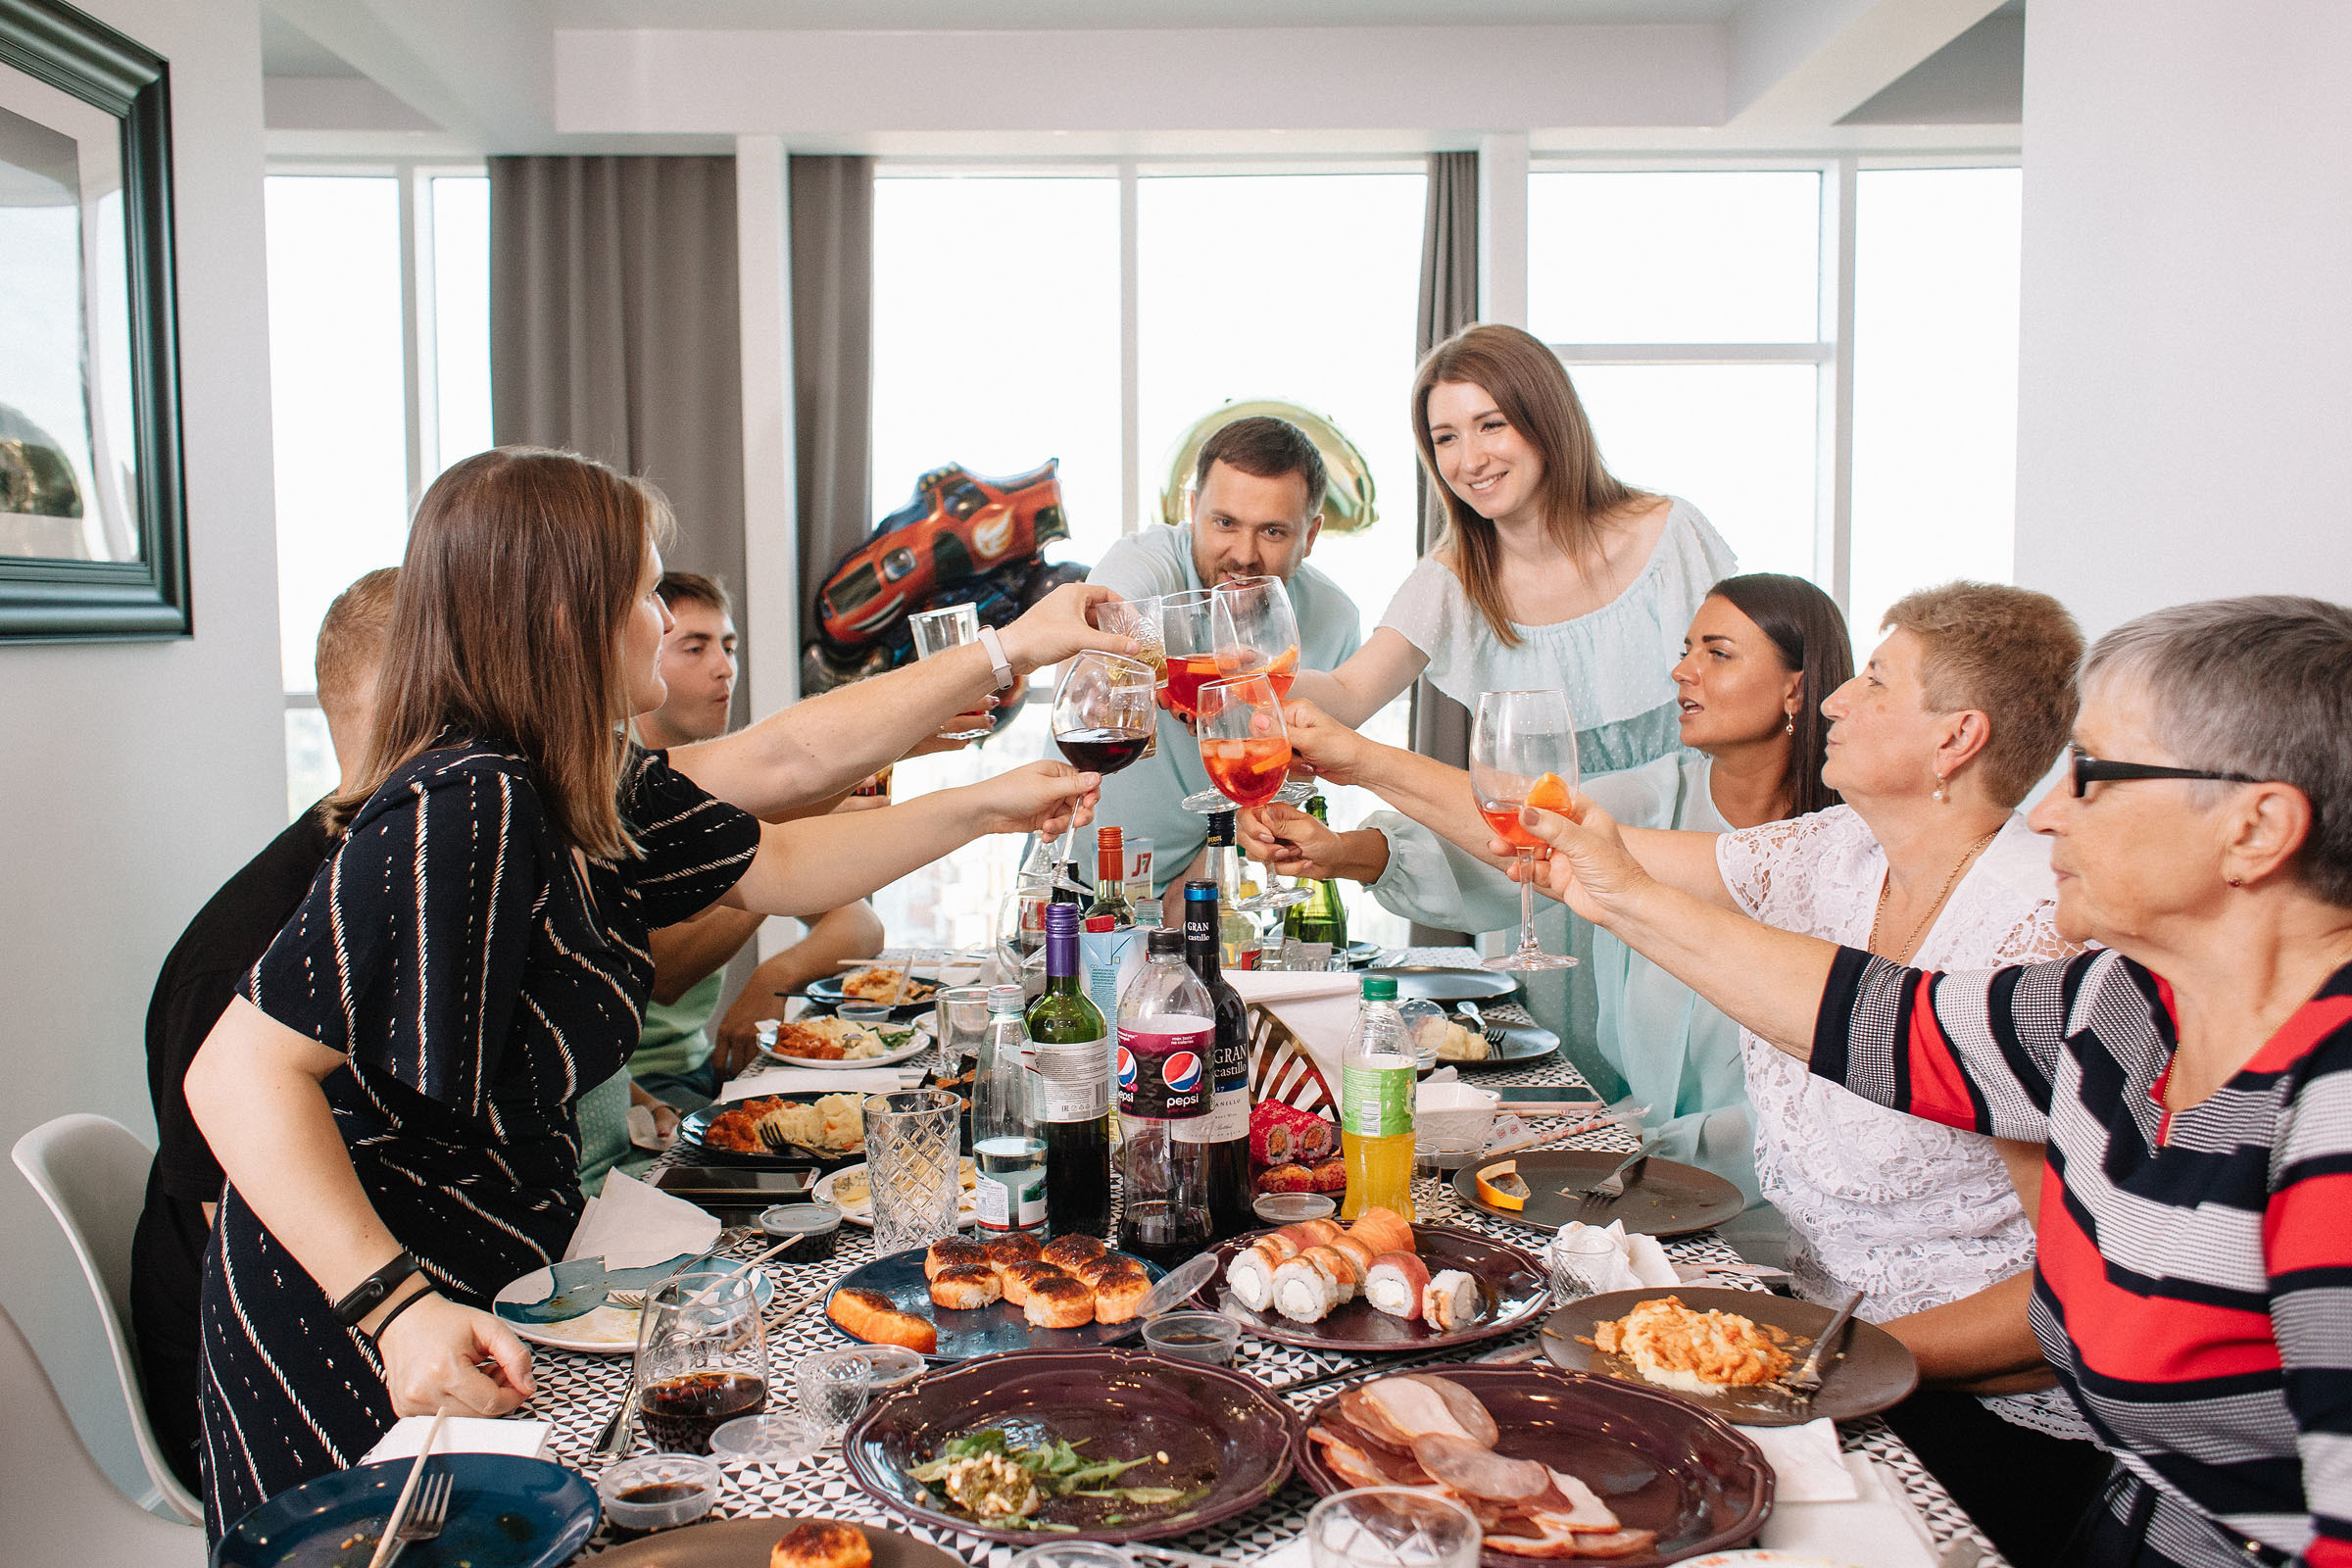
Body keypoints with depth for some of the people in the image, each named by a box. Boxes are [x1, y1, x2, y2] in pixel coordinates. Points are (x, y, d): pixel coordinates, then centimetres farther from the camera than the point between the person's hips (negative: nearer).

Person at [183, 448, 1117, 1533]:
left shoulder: (592, 788, 0)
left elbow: (775, 865, 14)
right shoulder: (466, 808, -29)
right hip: (352, 1350, -9)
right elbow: (239, 1074, -30)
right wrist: (400, 1308, -35)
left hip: (481, 1290, 9)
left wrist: (981, 810, 14)